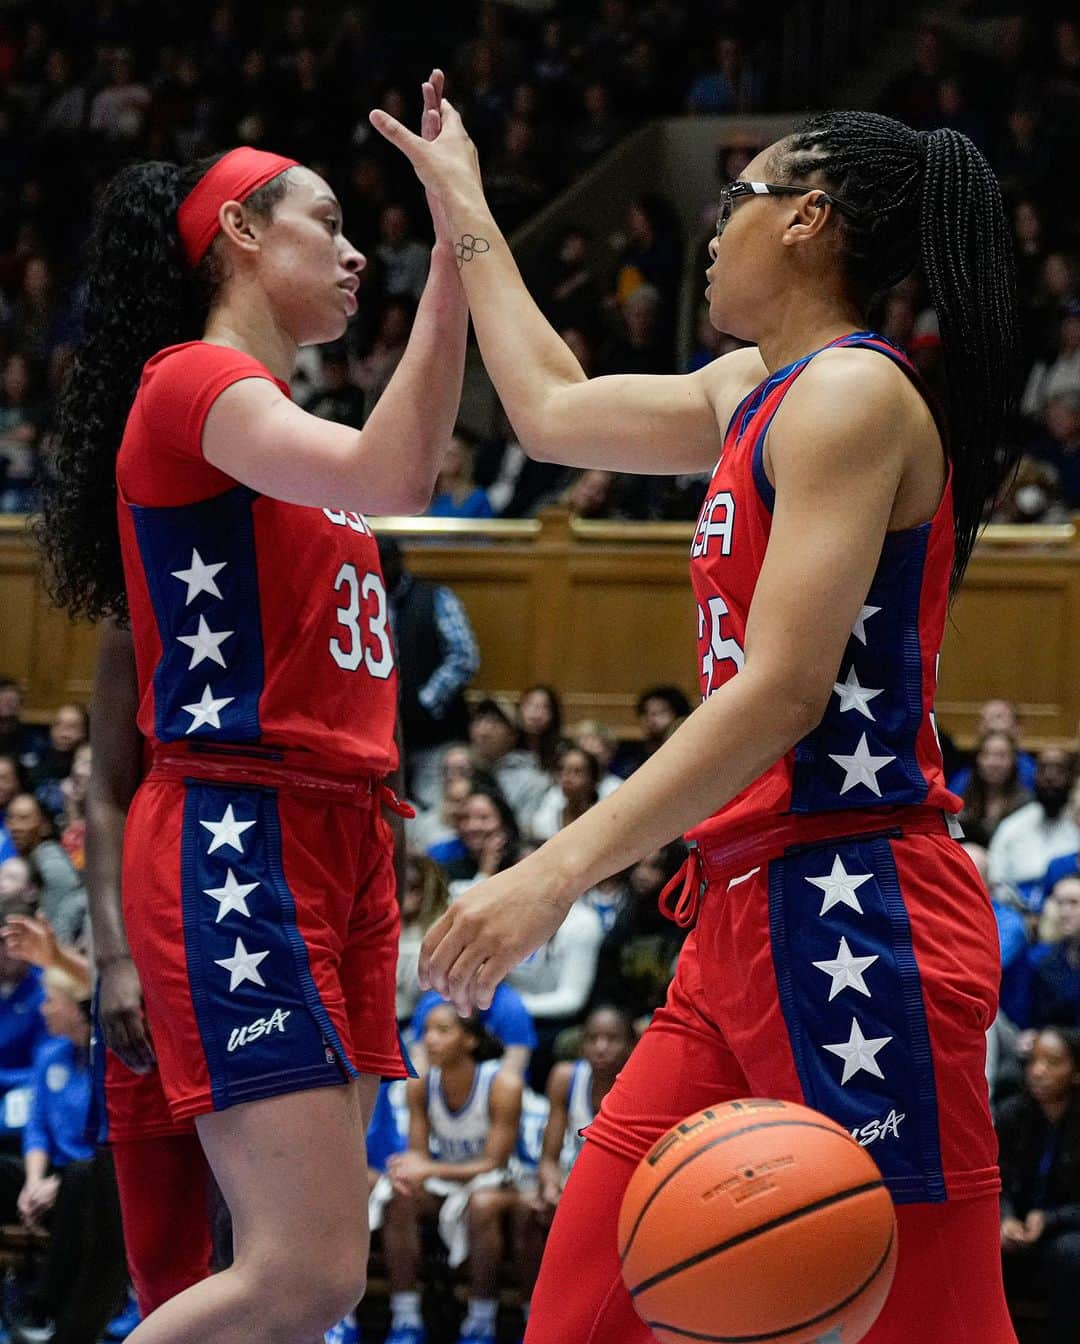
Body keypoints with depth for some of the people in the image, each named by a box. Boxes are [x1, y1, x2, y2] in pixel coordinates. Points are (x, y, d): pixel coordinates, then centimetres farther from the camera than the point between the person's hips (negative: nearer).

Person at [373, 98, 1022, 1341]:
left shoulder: (851, 395, -10)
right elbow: (553, 410, 35)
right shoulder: (758, 390, 18)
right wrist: (464, 209, 41)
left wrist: (560, 870, -23)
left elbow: (783, 692, -19)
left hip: (849, 915, -9)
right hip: (751, 914, 9)